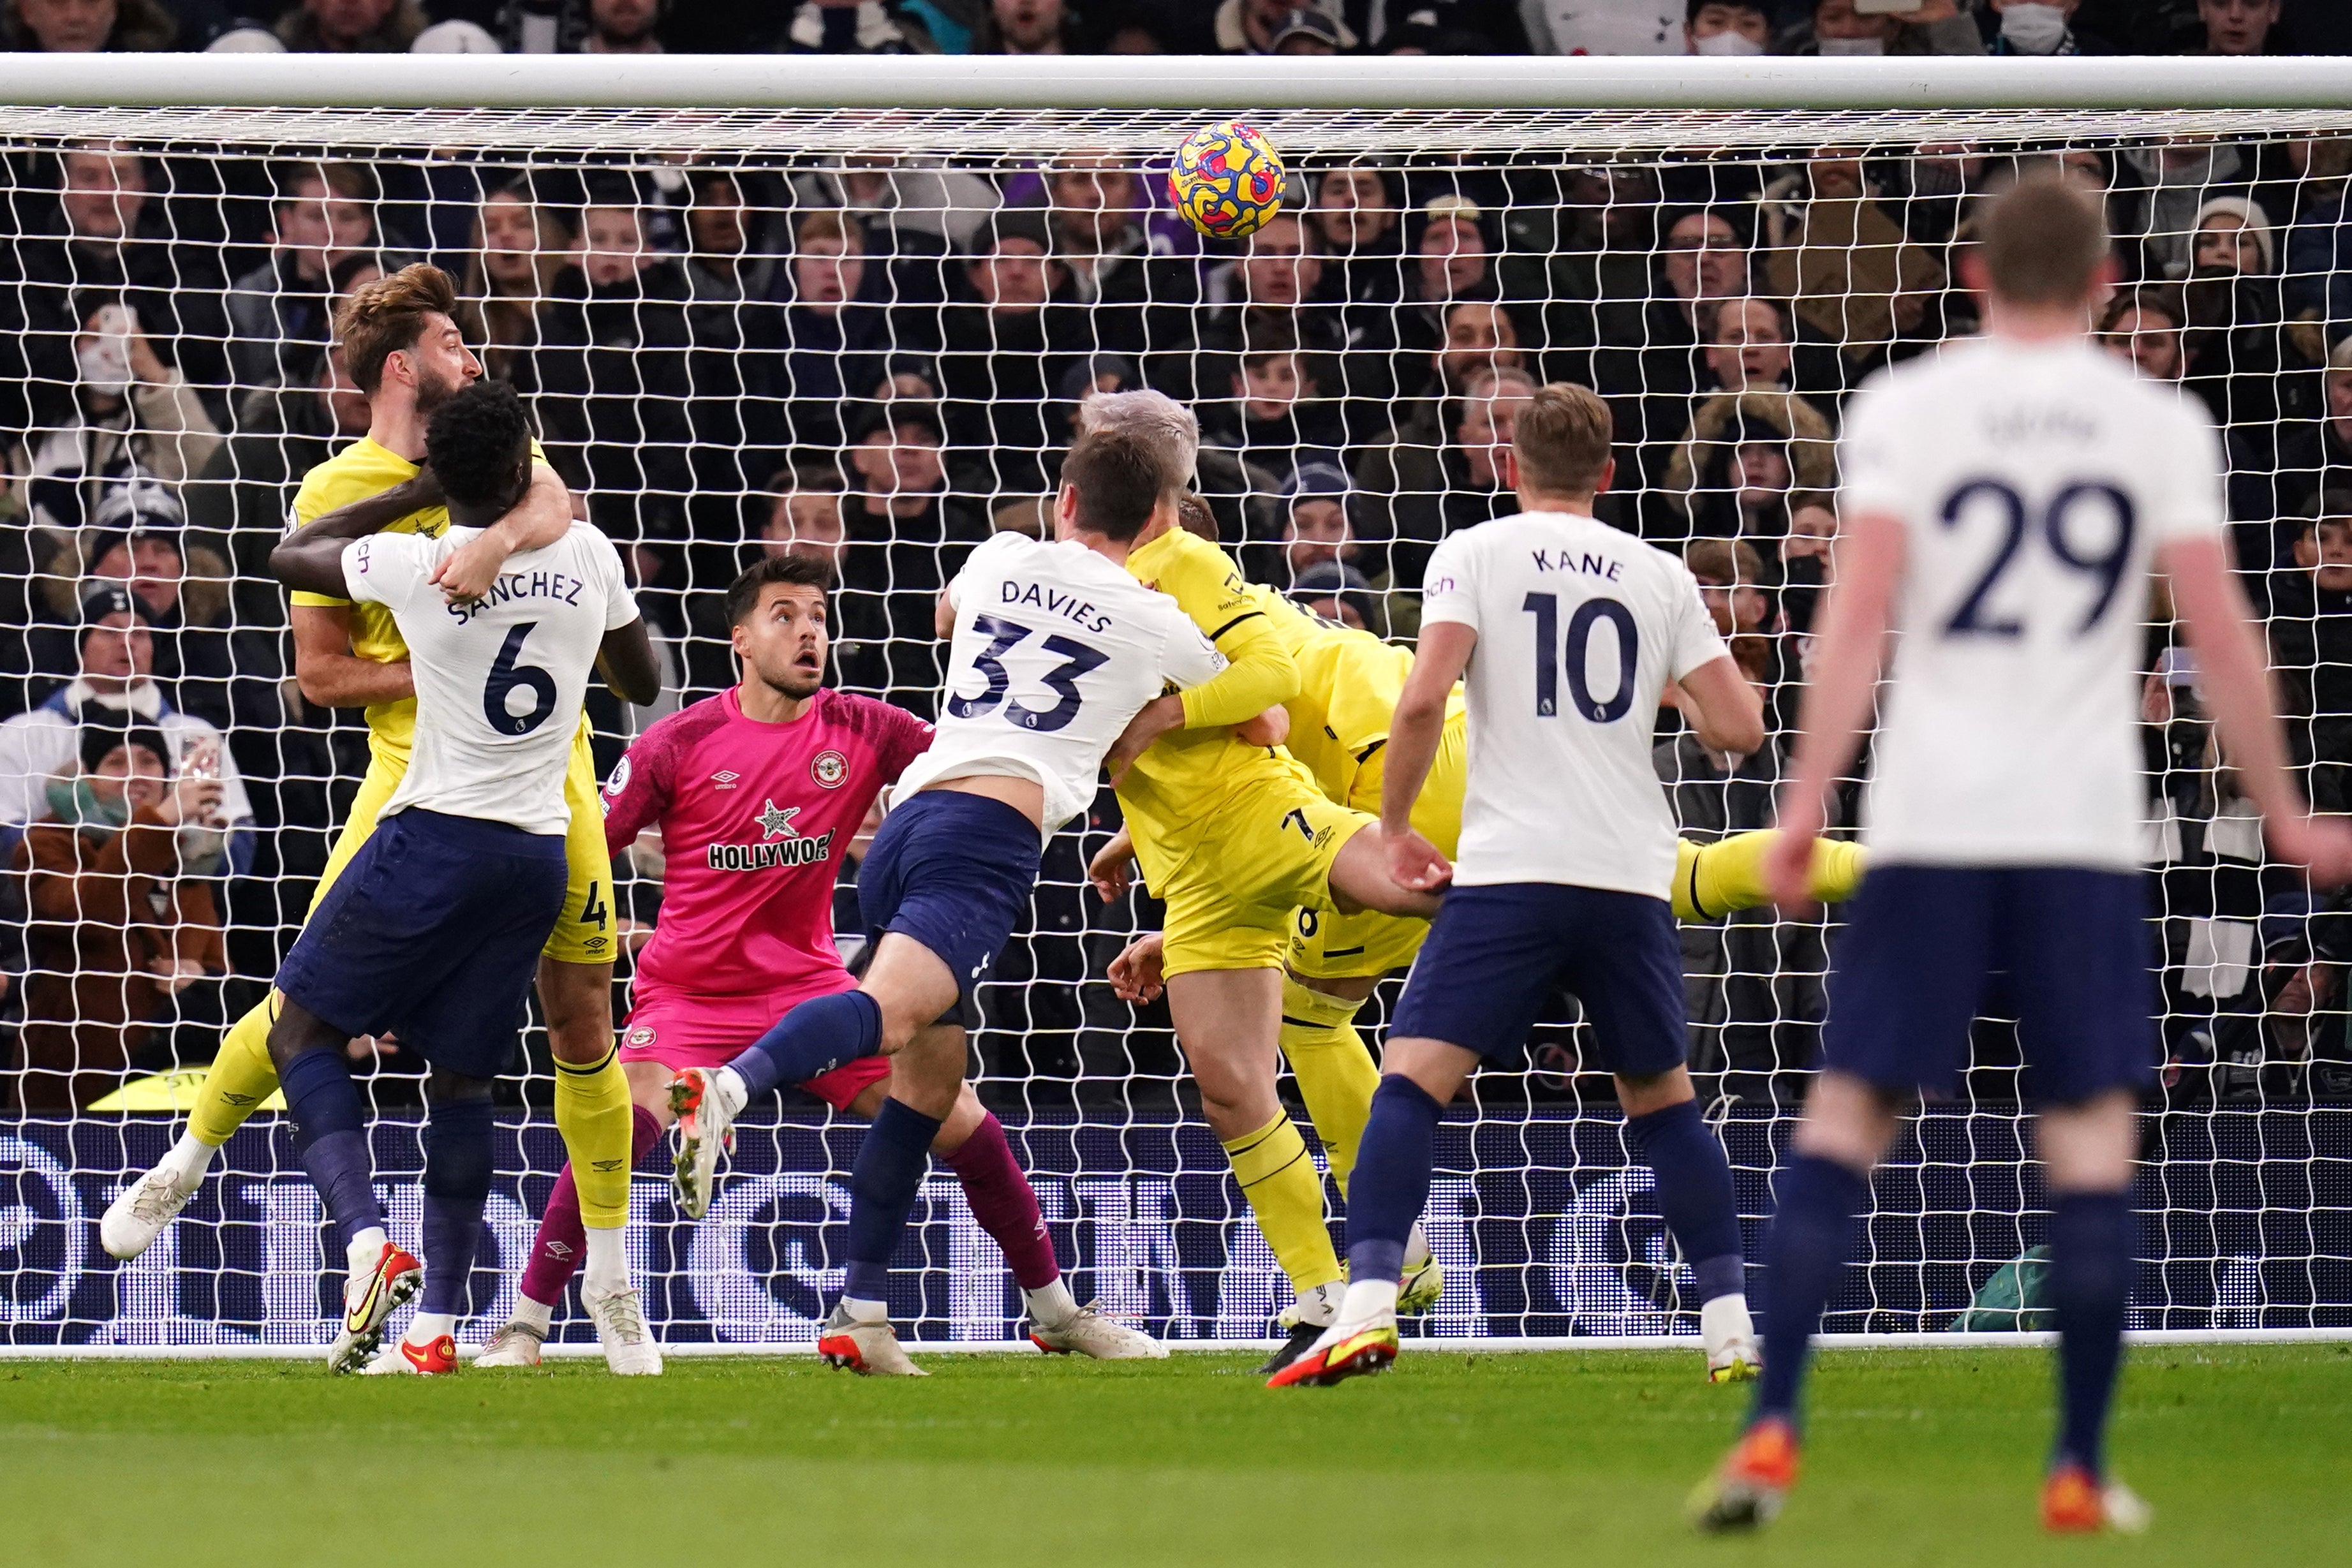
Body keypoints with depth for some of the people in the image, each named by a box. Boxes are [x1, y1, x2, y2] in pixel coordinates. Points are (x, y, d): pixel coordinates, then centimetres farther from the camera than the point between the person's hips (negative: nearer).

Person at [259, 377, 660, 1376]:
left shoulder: (418, 564, -10)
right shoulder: (587, 555, 1)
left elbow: (290, 557, 10)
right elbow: (644, 684, 19)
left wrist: (416, 495, 14)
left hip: (435, 838, -4)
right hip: (540, 856, 4)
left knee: (303, 1028, 7)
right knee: (463, 1077, 14)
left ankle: (367, 1236, -17)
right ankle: (438, 1327, 8)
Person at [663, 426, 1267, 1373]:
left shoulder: (1002, 561, 22)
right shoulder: (1157, 625, 12)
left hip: (906, 817, 6)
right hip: (993, 830, -6)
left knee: (929, 1075, 15)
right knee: (892, 1010, -27)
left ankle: (860, 1314, 10)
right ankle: (729, 1085, -56)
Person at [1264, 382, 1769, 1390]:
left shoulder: (1473, 555, 3)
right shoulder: (1660, 576, 11)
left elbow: (1424, 701, -10)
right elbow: (1738, 727, 8)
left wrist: (1395, 827, 4)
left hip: (1510, 869, -3)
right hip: (1633, 877, 3)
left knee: (1410, 1081, -5)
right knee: (1663, 1099, 18)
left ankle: (1367, 1306, -23)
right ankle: (1732, 1327, 13)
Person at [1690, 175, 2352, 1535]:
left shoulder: (1903, 409, 2)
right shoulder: (2162, 426, 4)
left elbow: (1861, 615, -7)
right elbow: (2221, 636, 2)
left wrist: (1808, 801, -8)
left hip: (1929, 814, 0)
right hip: (2087, 829, 0)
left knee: (1847, 1114, 3)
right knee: (2093, 1129, 7)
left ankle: (1773, 1435, -7)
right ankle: (2081, 1469, 4)